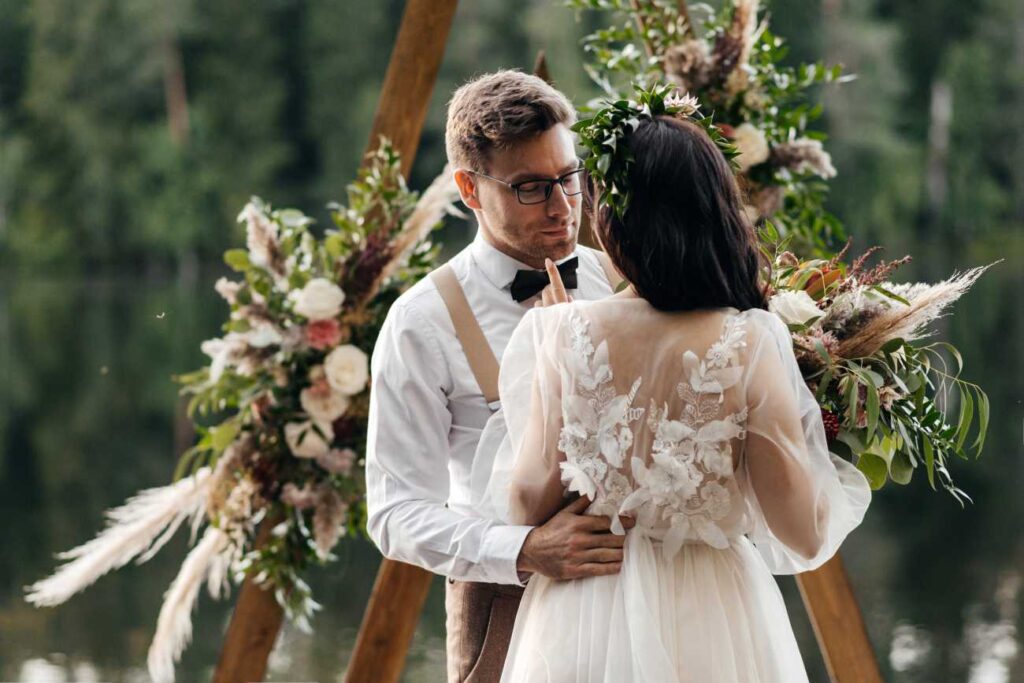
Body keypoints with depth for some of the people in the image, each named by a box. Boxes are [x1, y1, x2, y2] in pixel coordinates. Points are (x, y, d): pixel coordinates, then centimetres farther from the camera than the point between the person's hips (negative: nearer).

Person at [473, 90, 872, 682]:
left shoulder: (567, 334, -14)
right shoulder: (748, 345, -17)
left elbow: (526, 505, -4)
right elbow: (805, 536, -12)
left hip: (582, 629, 1)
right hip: (709, 632, -1)